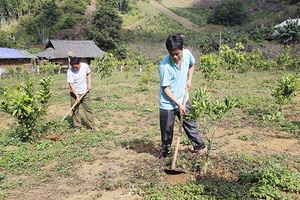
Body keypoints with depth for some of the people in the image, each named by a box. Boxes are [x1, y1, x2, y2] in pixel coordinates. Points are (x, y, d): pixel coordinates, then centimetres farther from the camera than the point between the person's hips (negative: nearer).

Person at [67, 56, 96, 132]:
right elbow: (71, 84, -20)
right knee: (75, 111, 2)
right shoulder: (70, 71, -20)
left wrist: (89, 84, -1)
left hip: (85, 92, 3)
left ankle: (91, 126, 16)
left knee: (88, 109, 7)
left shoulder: (85, 66, -11)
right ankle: (77, 128, 13)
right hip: (74, 93, -3)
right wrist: (77, 95, -26)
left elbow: (88, 74, 10)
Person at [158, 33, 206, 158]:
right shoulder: (164, 66, -27)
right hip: (168, 103, -4)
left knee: (190, 124, 14)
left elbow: (192, 65, 15)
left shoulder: (187, 54, -11)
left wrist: (189, 79, 1)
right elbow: (165, 88, -19)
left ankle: (199, 147, 31)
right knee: (167, 130, 8)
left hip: (183, 99, 4)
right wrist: (178, 104, -18)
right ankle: (165, 153, 28)